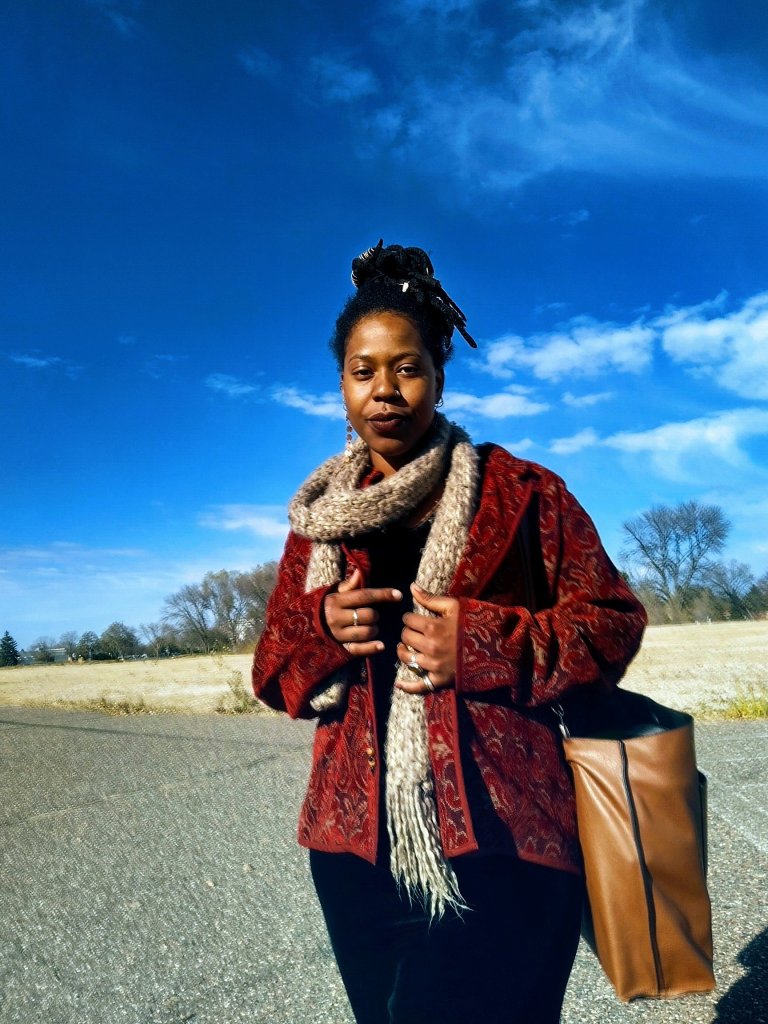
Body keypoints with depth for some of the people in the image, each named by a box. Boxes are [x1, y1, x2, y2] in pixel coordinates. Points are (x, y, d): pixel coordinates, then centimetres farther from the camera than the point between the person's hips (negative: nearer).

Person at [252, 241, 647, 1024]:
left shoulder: (517, 493, 0)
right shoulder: (317, 520, 11)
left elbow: (612, 620, -1)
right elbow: (274, 669, 13)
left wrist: (484, 644, -16)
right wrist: (322, 627, -10)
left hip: (497, 842, -4)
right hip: (357, 841, 4)